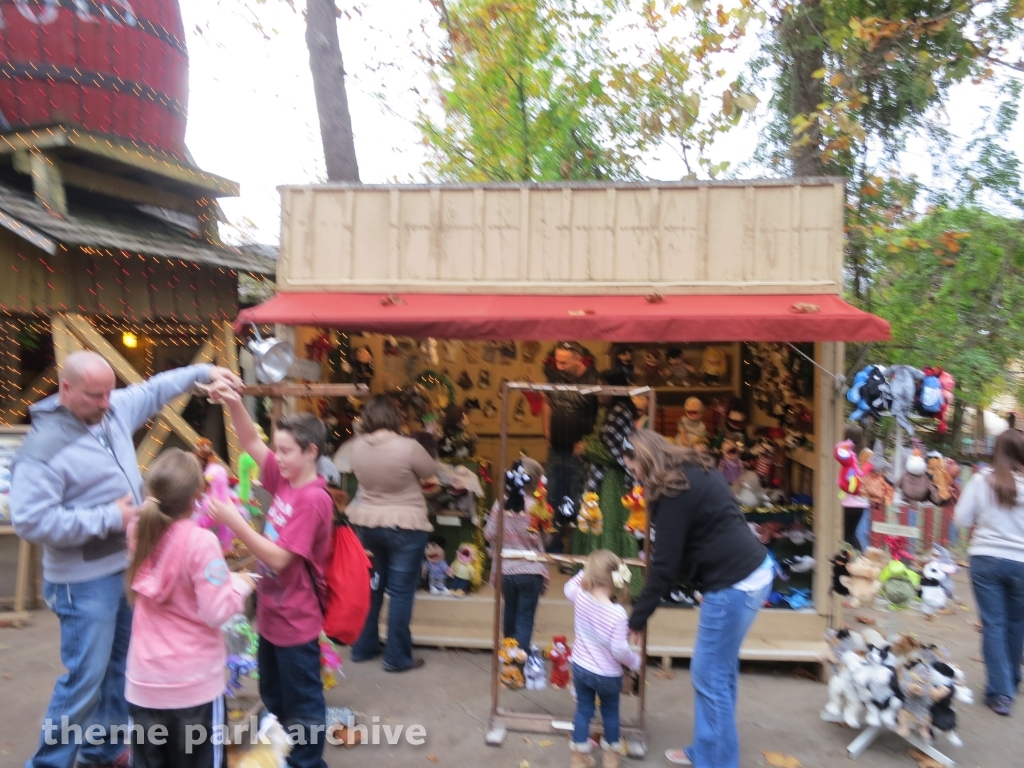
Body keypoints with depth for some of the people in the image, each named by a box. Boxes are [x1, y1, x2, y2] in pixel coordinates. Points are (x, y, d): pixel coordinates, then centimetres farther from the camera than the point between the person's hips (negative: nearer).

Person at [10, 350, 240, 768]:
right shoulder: (43, 446, -22)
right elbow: (30, 520, -25)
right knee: (85, 678, -2)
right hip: (85, 581, -8)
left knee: (121, 666, 20)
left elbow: (155, 389, 18)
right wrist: (109, 518, -23)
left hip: (128, 566, 8)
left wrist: (203, 371, 12)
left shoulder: (114, 409, -1)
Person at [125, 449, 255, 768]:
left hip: (145, 679, 5)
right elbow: (216, 612, -22)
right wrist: (241, 584, -6)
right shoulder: (201, 542, -23)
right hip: (194, 682, -5)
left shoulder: (138, 531, -7)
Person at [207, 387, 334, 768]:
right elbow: (252, 443, 4)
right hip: (272, 615, 9)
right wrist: (233, 404, -13)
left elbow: (278, 558, -26)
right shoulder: (284, 479, 0)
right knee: (273, 698, 25)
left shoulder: (313, 499, -25)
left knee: (302, 703, 10)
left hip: (295, 621, -9)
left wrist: (234, 522, -29)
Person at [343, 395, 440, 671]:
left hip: (365, 523, 6)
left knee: (371, 585, 19)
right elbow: (431, 471, -4)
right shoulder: (408, 446, -21)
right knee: (401, 591, 4)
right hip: (405, 527, -5)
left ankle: (364, 647, 30)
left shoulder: (356, 446, -5)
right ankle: (397, 658, 13)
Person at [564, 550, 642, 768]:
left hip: (580, 668, 3)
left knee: (583, 711, 19)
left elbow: (569, 587, 9)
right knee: (610, 712, 21)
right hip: (608, 675, -3)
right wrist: (635, 662, -6)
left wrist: (586, 571, 4)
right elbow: (619, 650, -25)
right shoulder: (618, 613, -28)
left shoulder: (580, 597, -16)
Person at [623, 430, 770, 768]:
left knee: (709, 677, 2)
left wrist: (636, 618, -7)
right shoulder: (693, 472, 11)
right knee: (721, 671, 19)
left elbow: (665, 563, -15)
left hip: (735, 583, -10)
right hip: (752, 570, 10)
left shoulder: (674, 490, -16)